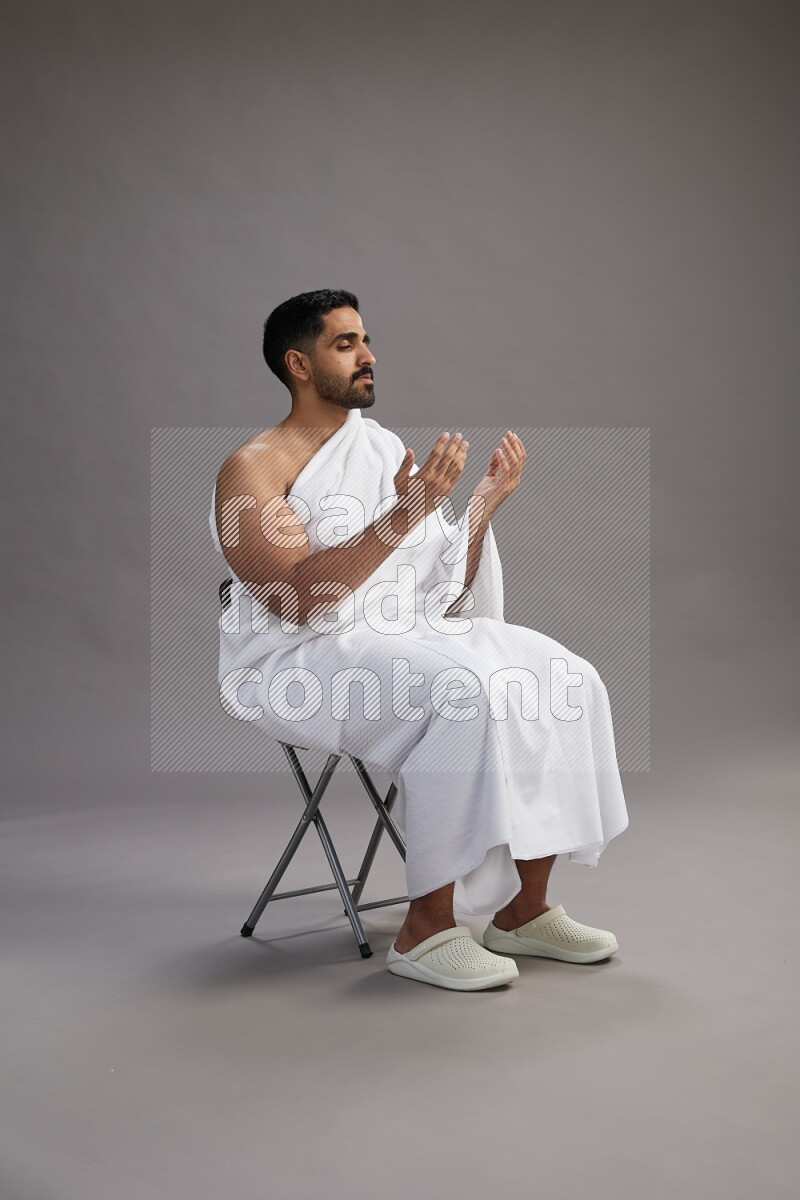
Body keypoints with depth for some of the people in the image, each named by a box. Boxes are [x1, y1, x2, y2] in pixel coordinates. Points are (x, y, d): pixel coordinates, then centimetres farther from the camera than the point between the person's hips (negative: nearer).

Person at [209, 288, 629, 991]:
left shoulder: (384, 446, 16)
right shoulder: (252, 469, -5)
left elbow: (446, 590, 16)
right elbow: (298, 599, -22)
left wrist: (487, 501, 4)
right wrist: (407, 512, -27)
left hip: (408, 633, 7)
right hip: (300, 664, -7)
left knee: (564, 682, -13)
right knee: (467, 694, -32)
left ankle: (524, 910, -4)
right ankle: (426, 930, -21)